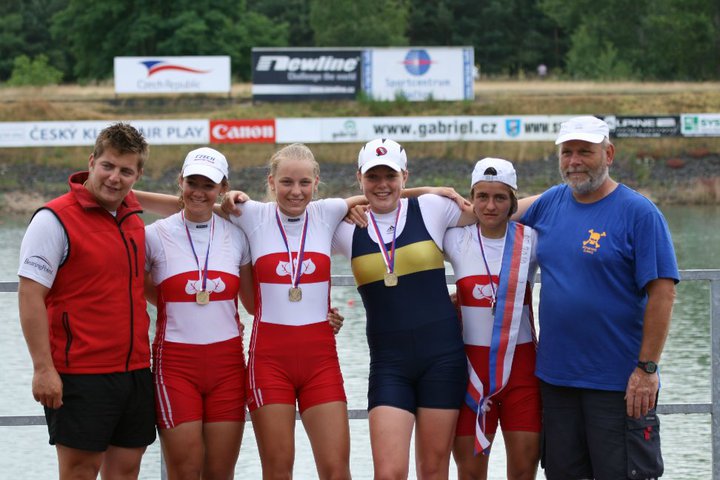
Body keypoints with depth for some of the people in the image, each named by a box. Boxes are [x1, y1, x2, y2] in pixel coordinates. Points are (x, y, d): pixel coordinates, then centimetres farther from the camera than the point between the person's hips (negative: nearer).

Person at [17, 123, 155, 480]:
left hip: (135, 370, 7)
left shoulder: (134, 220, 12)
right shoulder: (55, 219, -9)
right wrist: (43, 368, -18)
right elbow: (30, 296, -13)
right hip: (81, 374, -7)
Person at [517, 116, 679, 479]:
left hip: (619, 381, -6)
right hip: (555, 376, 6)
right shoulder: (550, 203, 9)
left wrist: (647, 368, -16)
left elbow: (662, 292, -12)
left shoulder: (638, 213, -9)